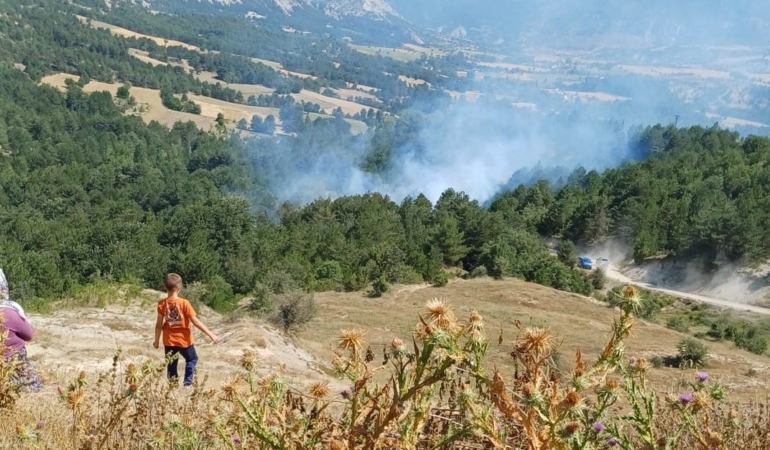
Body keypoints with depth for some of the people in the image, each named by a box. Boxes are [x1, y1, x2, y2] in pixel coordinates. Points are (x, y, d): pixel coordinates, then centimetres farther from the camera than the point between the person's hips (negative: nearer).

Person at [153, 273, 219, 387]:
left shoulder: (162, 304, -8)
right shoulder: (184, 303, -16)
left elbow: (159, 325, -4)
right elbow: (196, 321, -17)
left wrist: (156, 340, 11)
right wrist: (211, 335, -13)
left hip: (169, 341, 2)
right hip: (184, 340, -2)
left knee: (171, 365, 15)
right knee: (192, 360, 20)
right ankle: (187, 384, 8)